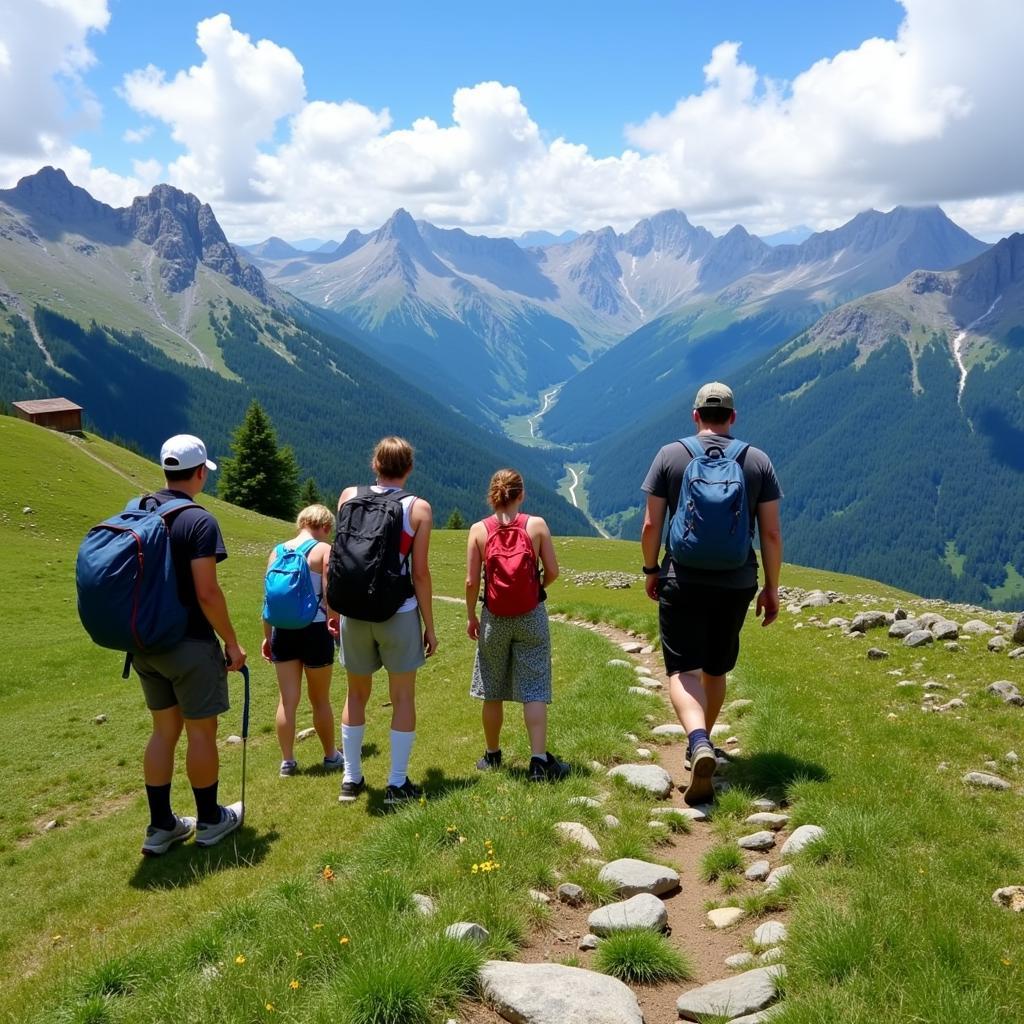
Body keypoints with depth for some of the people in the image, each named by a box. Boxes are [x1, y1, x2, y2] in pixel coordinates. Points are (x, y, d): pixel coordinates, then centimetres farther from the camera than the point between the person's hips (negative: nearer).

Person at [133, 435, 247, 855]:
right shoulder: (199, 521, -17)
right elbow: (207, 592, -21)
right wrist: (232, 643, -11)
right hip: (190, 646, -7)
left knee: (164, 730, 16)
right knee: (201, 731, 8)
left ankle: (160, 827, 22)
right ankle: (210, 820, 23)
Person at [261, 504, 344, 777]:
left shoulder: (277, 551, 7)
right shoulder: (324, 550, -7)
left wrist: (267, 636, 16)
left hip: (283, 629, 4)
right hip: (315, 629, -3)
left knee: (288, 699, 9)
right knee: (320, 699, 11)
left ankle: (287, 760, 14)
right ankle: (331, 756, 25)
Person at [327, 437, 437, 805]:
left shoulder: (349, 496, 0)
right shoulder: (418, 508, -6)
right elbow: (420, 572, -8)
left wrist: (332, 608, 11)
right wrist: (429, 625, 1)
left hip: (354, 612, 3)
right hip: (399, 613, -3)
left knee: (356, 694, 17)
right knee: (402, 697, 9)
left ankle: (351, 779, 24)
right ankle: (397, 784, 14)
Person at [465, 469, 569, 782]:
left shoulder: (479, 530, -5)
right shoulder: (536, 525, -7)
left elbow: (471, 580, -5)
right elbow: (552, 571, -4)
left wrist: (471, 616, 8)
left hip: (494, 618, 1)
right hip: (531, 617, -1)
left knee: (492, 691, 14)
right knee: (533, 690, 2)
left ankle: (492, 755, 27)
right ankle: (539, 761, -1)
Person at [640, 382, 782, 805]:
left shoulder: (670, 455, -2)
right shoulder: (758, 461, 3)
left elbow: (651, 525, -3)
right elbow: (771, 533, 1)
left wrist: (651, 570, 11)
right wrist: (772, 587, 10)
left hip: (683, 581, -3)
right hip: (737, 584, 3)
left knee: (683, 669, -2)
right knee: (716, 668, 19)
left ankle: (699, 744, -26)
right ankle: (702, 742, 35)